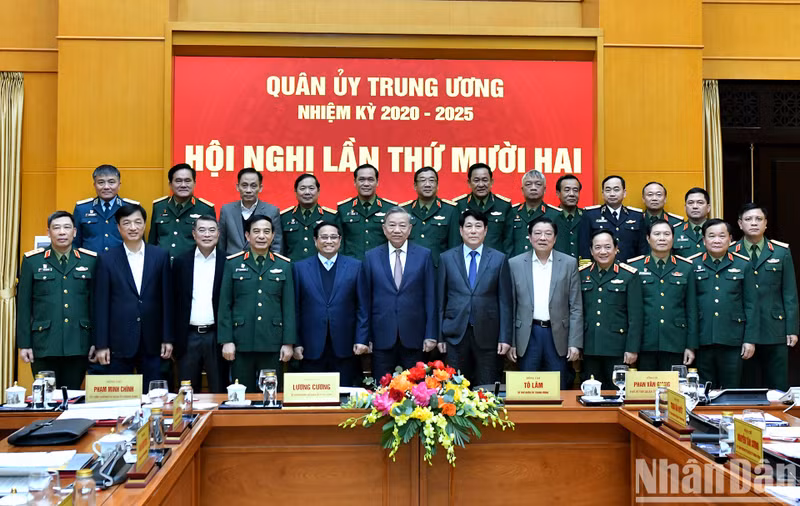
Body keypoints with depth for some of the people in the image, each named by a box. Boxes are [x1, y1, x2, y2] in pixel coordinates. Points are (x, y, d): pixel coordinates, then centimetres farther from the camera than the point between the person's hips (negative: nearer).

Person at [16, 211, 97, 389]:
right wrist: (24, 344, 0)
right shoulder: (32, 260, 3)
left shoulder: (90, 260, 5)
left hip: (79, 346, 1)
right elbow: (24, 305, 4)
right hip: (44, 345, -1)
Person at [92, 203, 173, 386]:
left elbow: (166, 299, 5)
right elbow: (101, 305, 1)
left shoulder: (160, 256, 4)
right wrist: (101, 345, -2)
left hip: (152, 342, 1)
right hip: (119, 342, -1)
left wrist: (168, 338, 2)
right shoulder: (107, 259, 1)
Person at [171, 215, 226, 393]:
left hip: (216, 336, -1)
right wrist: (171, 338, 2)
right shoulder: (180, 261, 5)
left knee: (219, 391, 6)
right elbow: (174, 301, 6)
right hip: (188, 337, 2)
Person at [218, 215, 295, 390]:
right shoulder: (233, 263, 5)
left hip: (273, 344, 1)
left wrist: (288, 342, 0)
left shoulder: (284, 265, 7)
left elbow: (289, 306, 5)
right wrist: (226, 340, -3)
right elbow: (225, 305, 4)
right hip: (241, 343, 0)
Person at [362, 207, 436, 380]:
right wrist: (365, 337, 2)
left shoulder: (424, 255, 4)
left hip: (413, 337, 0)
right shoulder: (371, 257, 5)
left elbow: (430, 297, 2)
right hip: (382, 337, 1)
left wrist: (430, 334, -2)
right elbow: (366, 299, 5)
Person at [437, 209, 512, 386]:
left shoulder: (499, 259, 4)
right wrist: (439, 335, 4)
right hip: (456, 333, 1)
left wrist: (505, 337, -2)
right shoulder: (447, 258, 5)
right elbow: (440, 299, 7)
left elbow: (505, 301, 3)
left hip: (487, 334, 0)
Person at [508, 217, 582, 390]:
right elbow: (510, 307, 4)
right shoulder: (515, 264, 2)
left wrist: (575, 343, -4)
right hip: (528, 334, 0)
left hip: (558, 335, 0)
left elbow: (576, 307, 2)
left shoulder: (569, 263, 2)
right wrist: (510, 342, 1)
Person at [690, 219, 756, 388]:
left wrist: (750, 339, 0)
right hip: (702, 340, 0)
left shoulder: (743, 265, 7)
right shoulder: (693, 265, 4)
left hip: (732, 341, 0)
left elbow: (751, 305, 6)